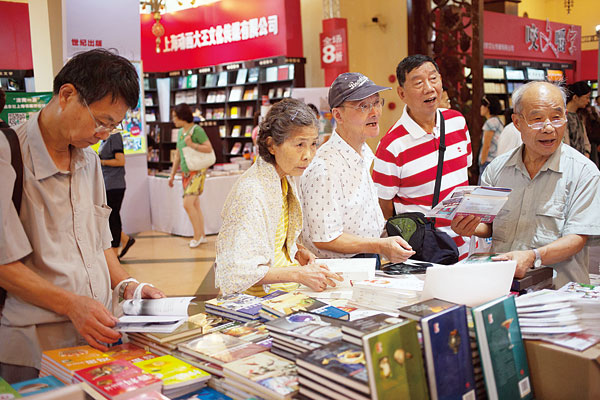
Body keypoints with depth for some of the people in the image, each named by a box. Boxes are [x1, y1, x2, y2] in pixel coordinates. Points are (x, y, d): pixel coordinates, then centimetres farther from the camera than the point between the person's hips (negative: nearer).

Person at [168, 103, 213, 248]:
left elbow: (209, 148, -15)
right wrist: (172, 174, 20)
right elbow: (178, 155, 19)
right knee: (195, 205, 10)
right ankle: (202, 236, 18)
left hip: (197, 172, -8)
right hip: (185, 172, 8)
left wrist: (192, 144, -21)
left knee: (187, 203, -14)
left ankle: (197, 235, -1)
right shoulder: (180, 132, 13)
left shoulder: (197, 130, -11)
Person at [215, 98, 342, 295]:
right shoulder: (252, 192, -24)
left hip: (286, 288, 8)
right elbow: (238, 270, -24)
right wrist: (298, 274, -26)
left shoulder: (285, 178, 4)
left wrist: (298, 250, 3)